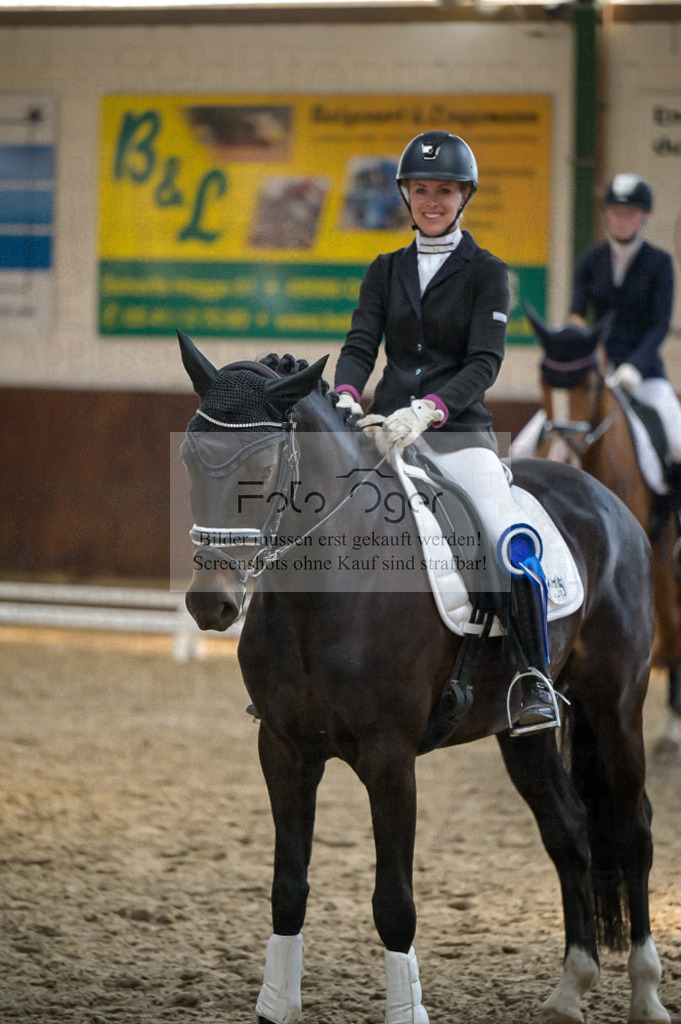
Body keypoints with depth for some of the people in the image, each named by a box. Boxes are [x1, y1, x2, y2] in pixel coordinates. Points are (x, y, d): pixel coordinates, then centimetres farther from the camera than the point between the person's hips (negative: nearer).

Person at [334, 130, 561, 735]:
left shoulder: (486, 273, 3)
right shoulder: (386, 271, 15)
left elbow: (485, 362, -9)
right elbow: (361, 345, 5)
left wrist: (426, 409, -26)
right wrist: (346, 399, -18)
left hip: (460, 432, -4)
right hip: (386, 429, 4)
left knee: (515, 543, -28)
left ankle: (536, 679, -15)